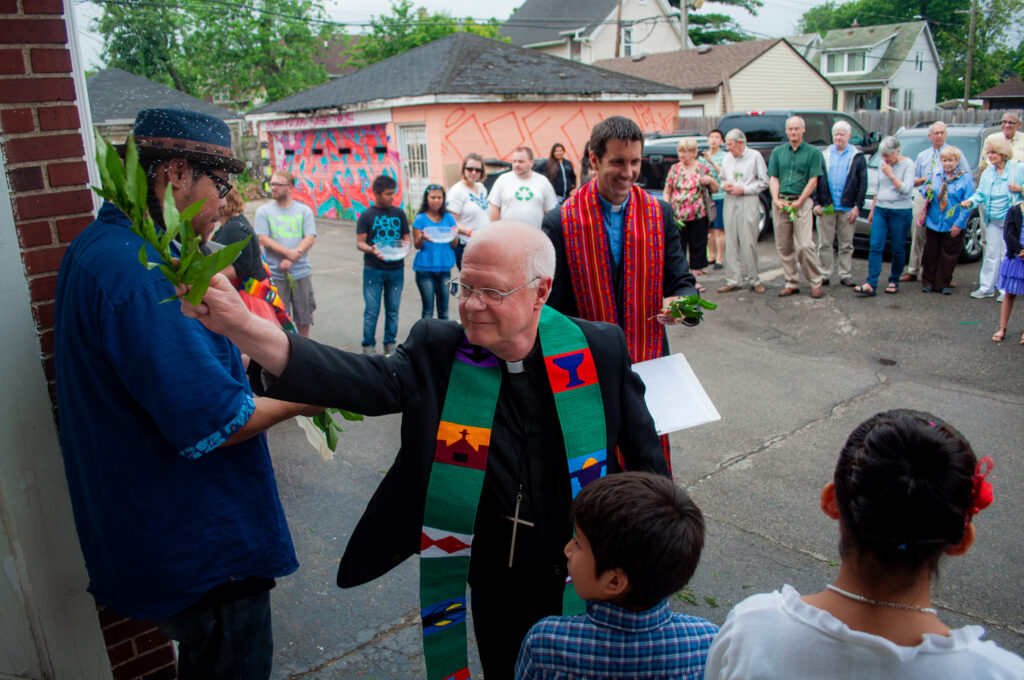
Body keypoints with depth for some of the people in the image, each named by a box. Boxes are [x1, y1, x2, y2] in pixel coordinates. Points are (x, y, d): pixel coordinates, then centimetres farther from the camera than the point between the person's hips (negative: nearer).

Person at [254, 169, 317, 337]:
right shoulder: (263, 211, 3)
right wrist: (289, 252, -19)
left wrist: (291, 260, -16)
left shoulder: (304, 210, 5)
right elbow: (263, 239, -7)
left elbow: (310, 239, -4)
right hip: (275, 274, -1)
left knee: (303, 317, 11)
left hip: (301, 273, 1)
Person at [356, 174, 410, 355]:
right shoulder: (367, 215, 0)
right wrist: (371, 249, -24)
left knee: (393, 309, 8)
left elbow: (406, 237, 13)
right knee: (372, 310, -2)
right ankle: (368, 345, 9)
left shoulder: (399, 213, 9)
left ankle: (390, 344, 20)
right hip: (373, 270, -3)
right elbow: (359, 242, -3)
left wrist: (405, 246, -10)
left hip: (396, 269, 3)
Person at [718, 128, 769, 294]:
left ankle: (753, 279, 4)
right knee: (731, 242, 2)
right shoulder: (727, 158, 14)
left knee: (748, 242, -7)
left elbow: (764, 182, -1)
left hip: (748, 201, -5)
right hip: (730, 201, 5)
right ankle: (733, 280, 7)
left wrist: (743, 189, -10)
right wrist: (724, 185, 1)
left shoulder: (755, 156, -1)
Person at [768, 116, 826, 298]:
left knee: (804, 245, -11)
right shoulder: (777, 152, 13)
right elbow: (773, 178, 8)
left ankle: (816, 283, 1)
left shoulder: (813, 153, 3)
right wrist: (776, 200, -7)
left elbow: (813, 181, -2)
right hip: (780, 203, 4)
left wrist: (798, 202, -12)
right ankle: (792, 283, 15)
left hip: (801, 202, -4)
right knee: (783, 247, 5)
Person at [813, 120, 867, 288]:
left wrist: (857, 206, -5)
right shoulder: (823, 155, 9)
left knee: (846, 245, 6)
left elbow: (863, 183, 4)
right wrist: (816, 203, -3)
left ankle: (845, 275, 13)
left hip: (847, 208, 0)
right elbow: (815, 180, 7)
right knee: (824, 243, 3)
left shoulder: (857, 156, 6)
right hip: (826, 207, 1)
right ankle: (824, 275, 10)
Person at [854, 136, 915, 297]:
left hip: (901, 212, -5)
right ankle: (871, 285, -11)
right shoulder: (882, 165, 11)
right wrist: (872, 211, 22)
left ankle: (894, 281, 18)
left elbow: (906, 190, -16)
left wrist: (891, 175, -16)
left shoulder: (907, 165, -6)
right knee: (875, 247, -7)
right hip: (880, 210, 5)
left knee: (898, 250, 3)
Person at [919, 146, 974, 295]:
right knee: (931, 254, 7)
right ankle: (928, 282, 17)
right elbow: (924, 192, 17)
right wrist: (926, 191, -8)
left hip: (953, 226, -3)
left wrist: (959, 223, -13)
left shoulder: (965, 178, -3)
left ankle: (944, 284, 15)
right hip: (933, 223, 3)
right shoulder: (935, 175, 8)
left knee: (949, 255, 4)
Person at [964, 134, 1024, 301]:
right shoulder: (987, 173, 11)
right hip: (992, 220, 4)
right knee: (991, 254, 7)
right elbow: (980, 193, 8)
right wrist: (971, 201, -10)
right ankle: (986, 287, 12)